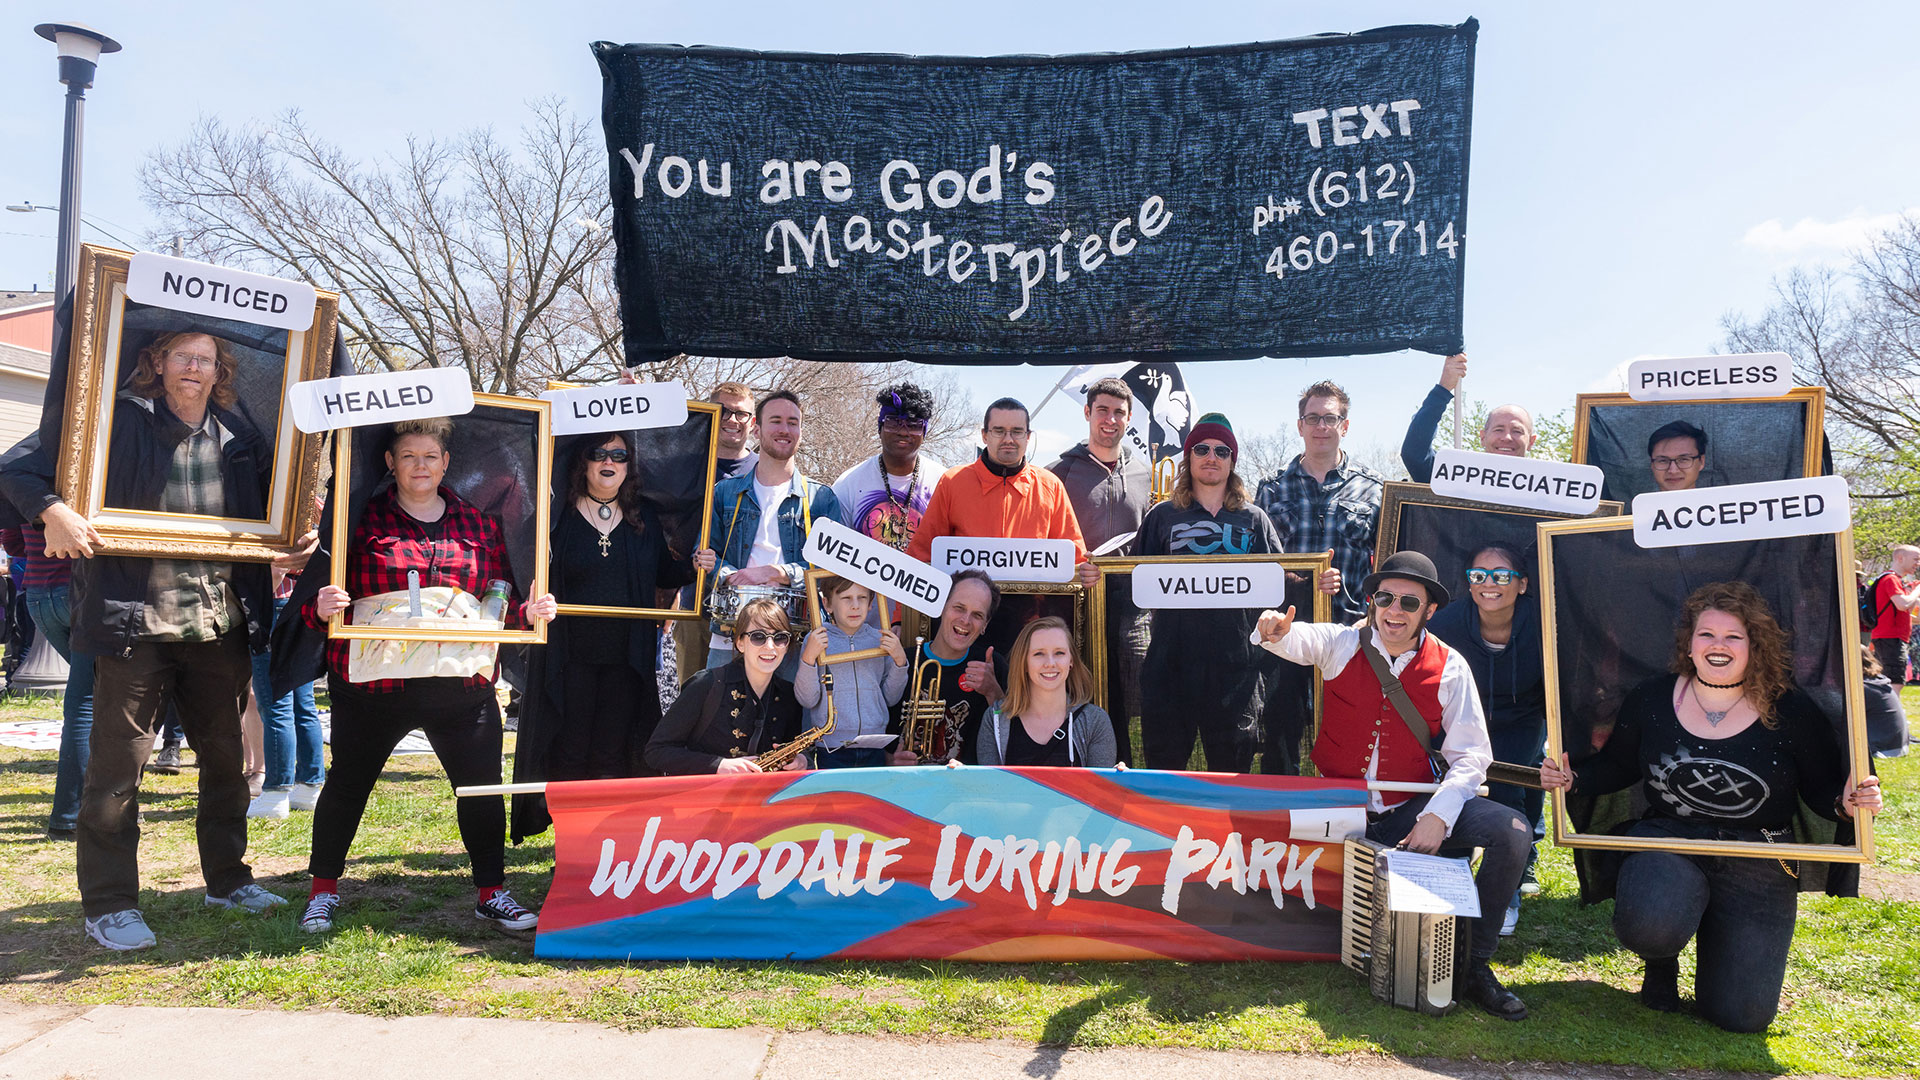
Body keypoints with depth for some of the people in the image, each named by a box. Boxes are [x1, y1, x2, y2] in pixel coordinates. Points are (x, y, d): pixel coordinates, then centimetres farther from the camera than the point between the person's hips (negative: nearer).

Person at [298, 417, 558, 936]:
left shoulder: (479, 523, 10)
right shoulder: (362, 519, 1)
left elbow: (499, 601, 15)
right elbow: (324, 591, 2)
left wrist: (529, 612, -4)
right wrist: (320, 607, -20)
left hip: (462, 682, 2)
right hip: (373, 679, -2)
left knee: (483, 787, 4)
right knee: (347, 784, 12)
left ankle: (491, 893, 20)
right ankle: (323, 892, 32)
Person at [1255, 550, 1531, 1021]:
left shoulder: (1449, 667, 0)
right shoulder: (1342, 643, -1)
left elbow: (1470, 755, -3)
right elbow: (1297, 640, -18)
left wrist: (1438, 815, -17)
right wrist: (1275, 632, -44)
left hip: (1408, 812, 0)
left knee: (1511, 832, -19)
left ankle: (1475, 967, -4)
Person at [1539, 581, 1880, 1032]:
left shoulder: (1791, 711, -4)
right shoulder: (1651, 699, 0)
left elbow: (1822, 789, 3)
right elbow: (1616, 766, 11)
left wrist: (1847, 802, -19)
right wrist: (1573, 779, -7)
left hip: (1757, 866, 0)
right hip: (1666, 843, 0)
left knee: (1741, 1015, -4)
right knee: (1649, 928, -35)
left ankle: (1719, 940, 34)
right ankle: (1662, 960, 8)